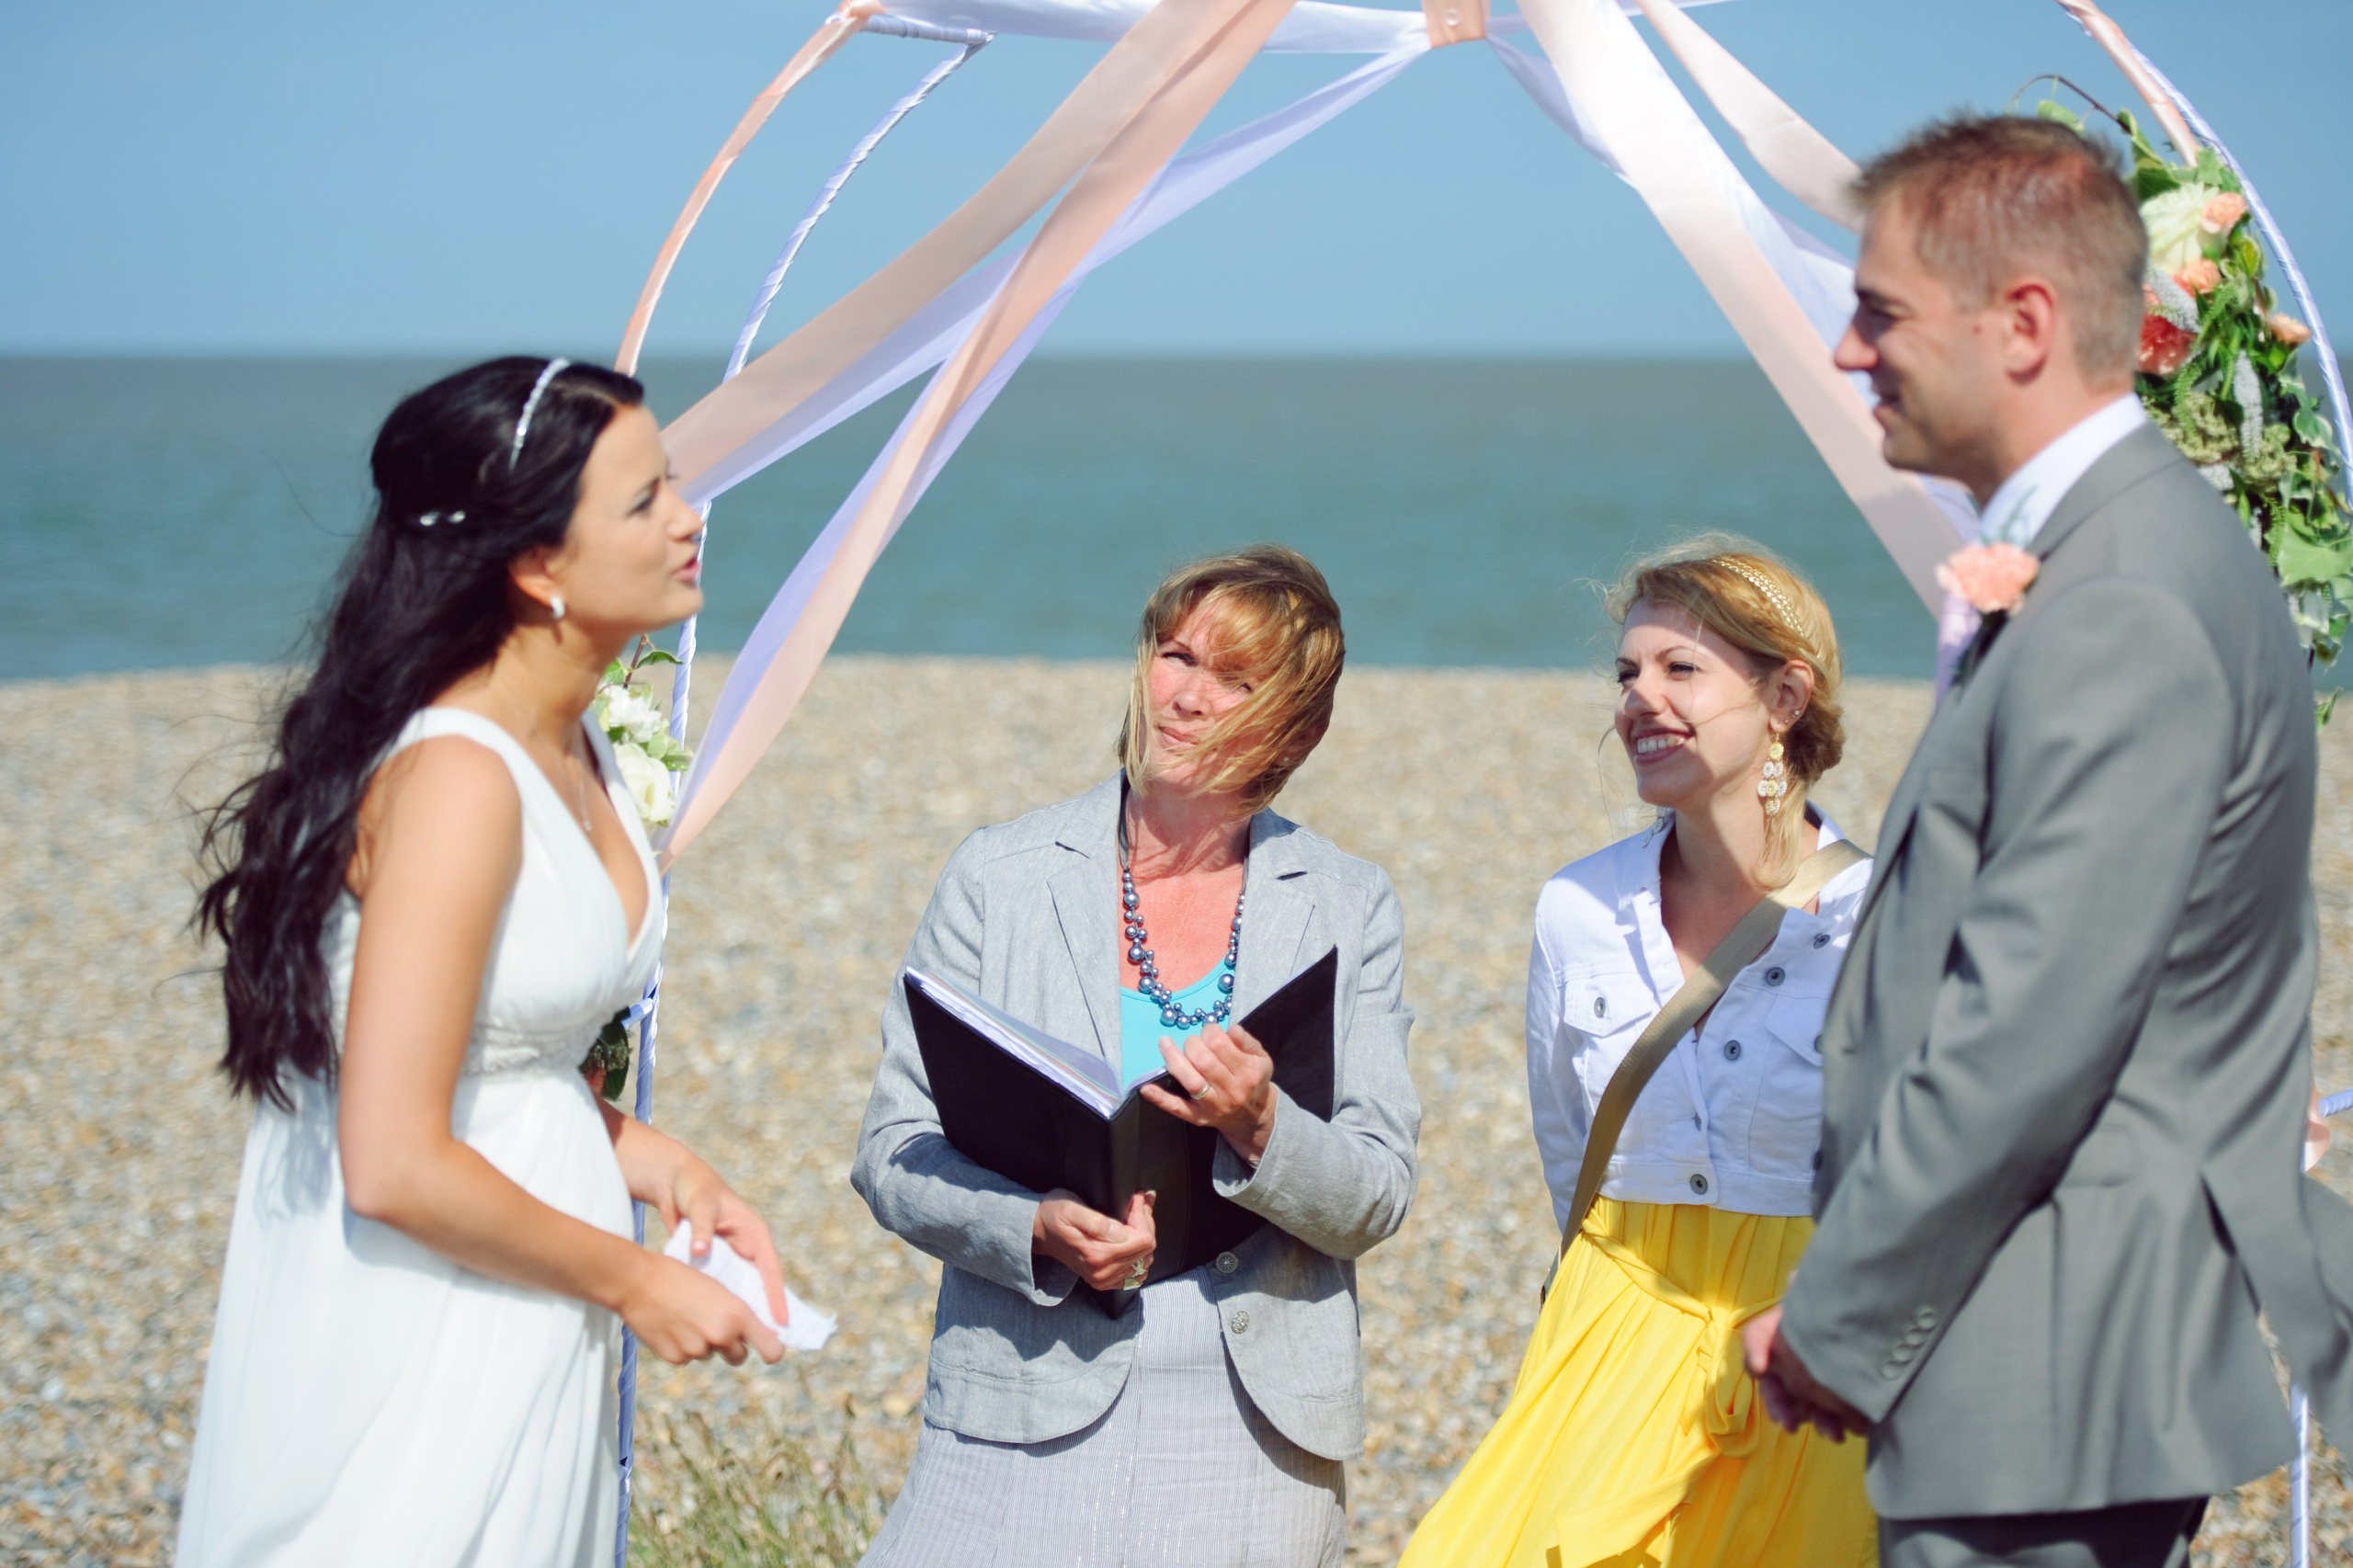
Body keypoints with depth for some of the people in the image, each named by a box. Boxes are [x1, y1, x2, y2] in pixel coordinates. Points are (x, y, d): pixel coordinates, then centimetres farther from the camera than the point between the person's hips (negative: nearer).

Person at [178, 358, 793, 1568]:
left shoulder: (571, 747, 6)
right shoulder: (456, 780, -23)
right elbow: (396, 1169, -25)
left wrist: (650, 1162, 2)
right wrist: (634, 1282, -13)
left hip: (518, 1345, 9)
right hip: (421, 1343, -9)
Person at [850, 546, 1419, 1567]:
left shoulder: (1349, 907, 6)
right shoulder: (999, 876, 3)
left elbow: (1380, 1199, 3)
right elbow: (892, 1150, 1)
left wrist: (1262, 1128, -17)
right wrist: (1038, 1229, -16)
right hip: (1027, 1404, -1)